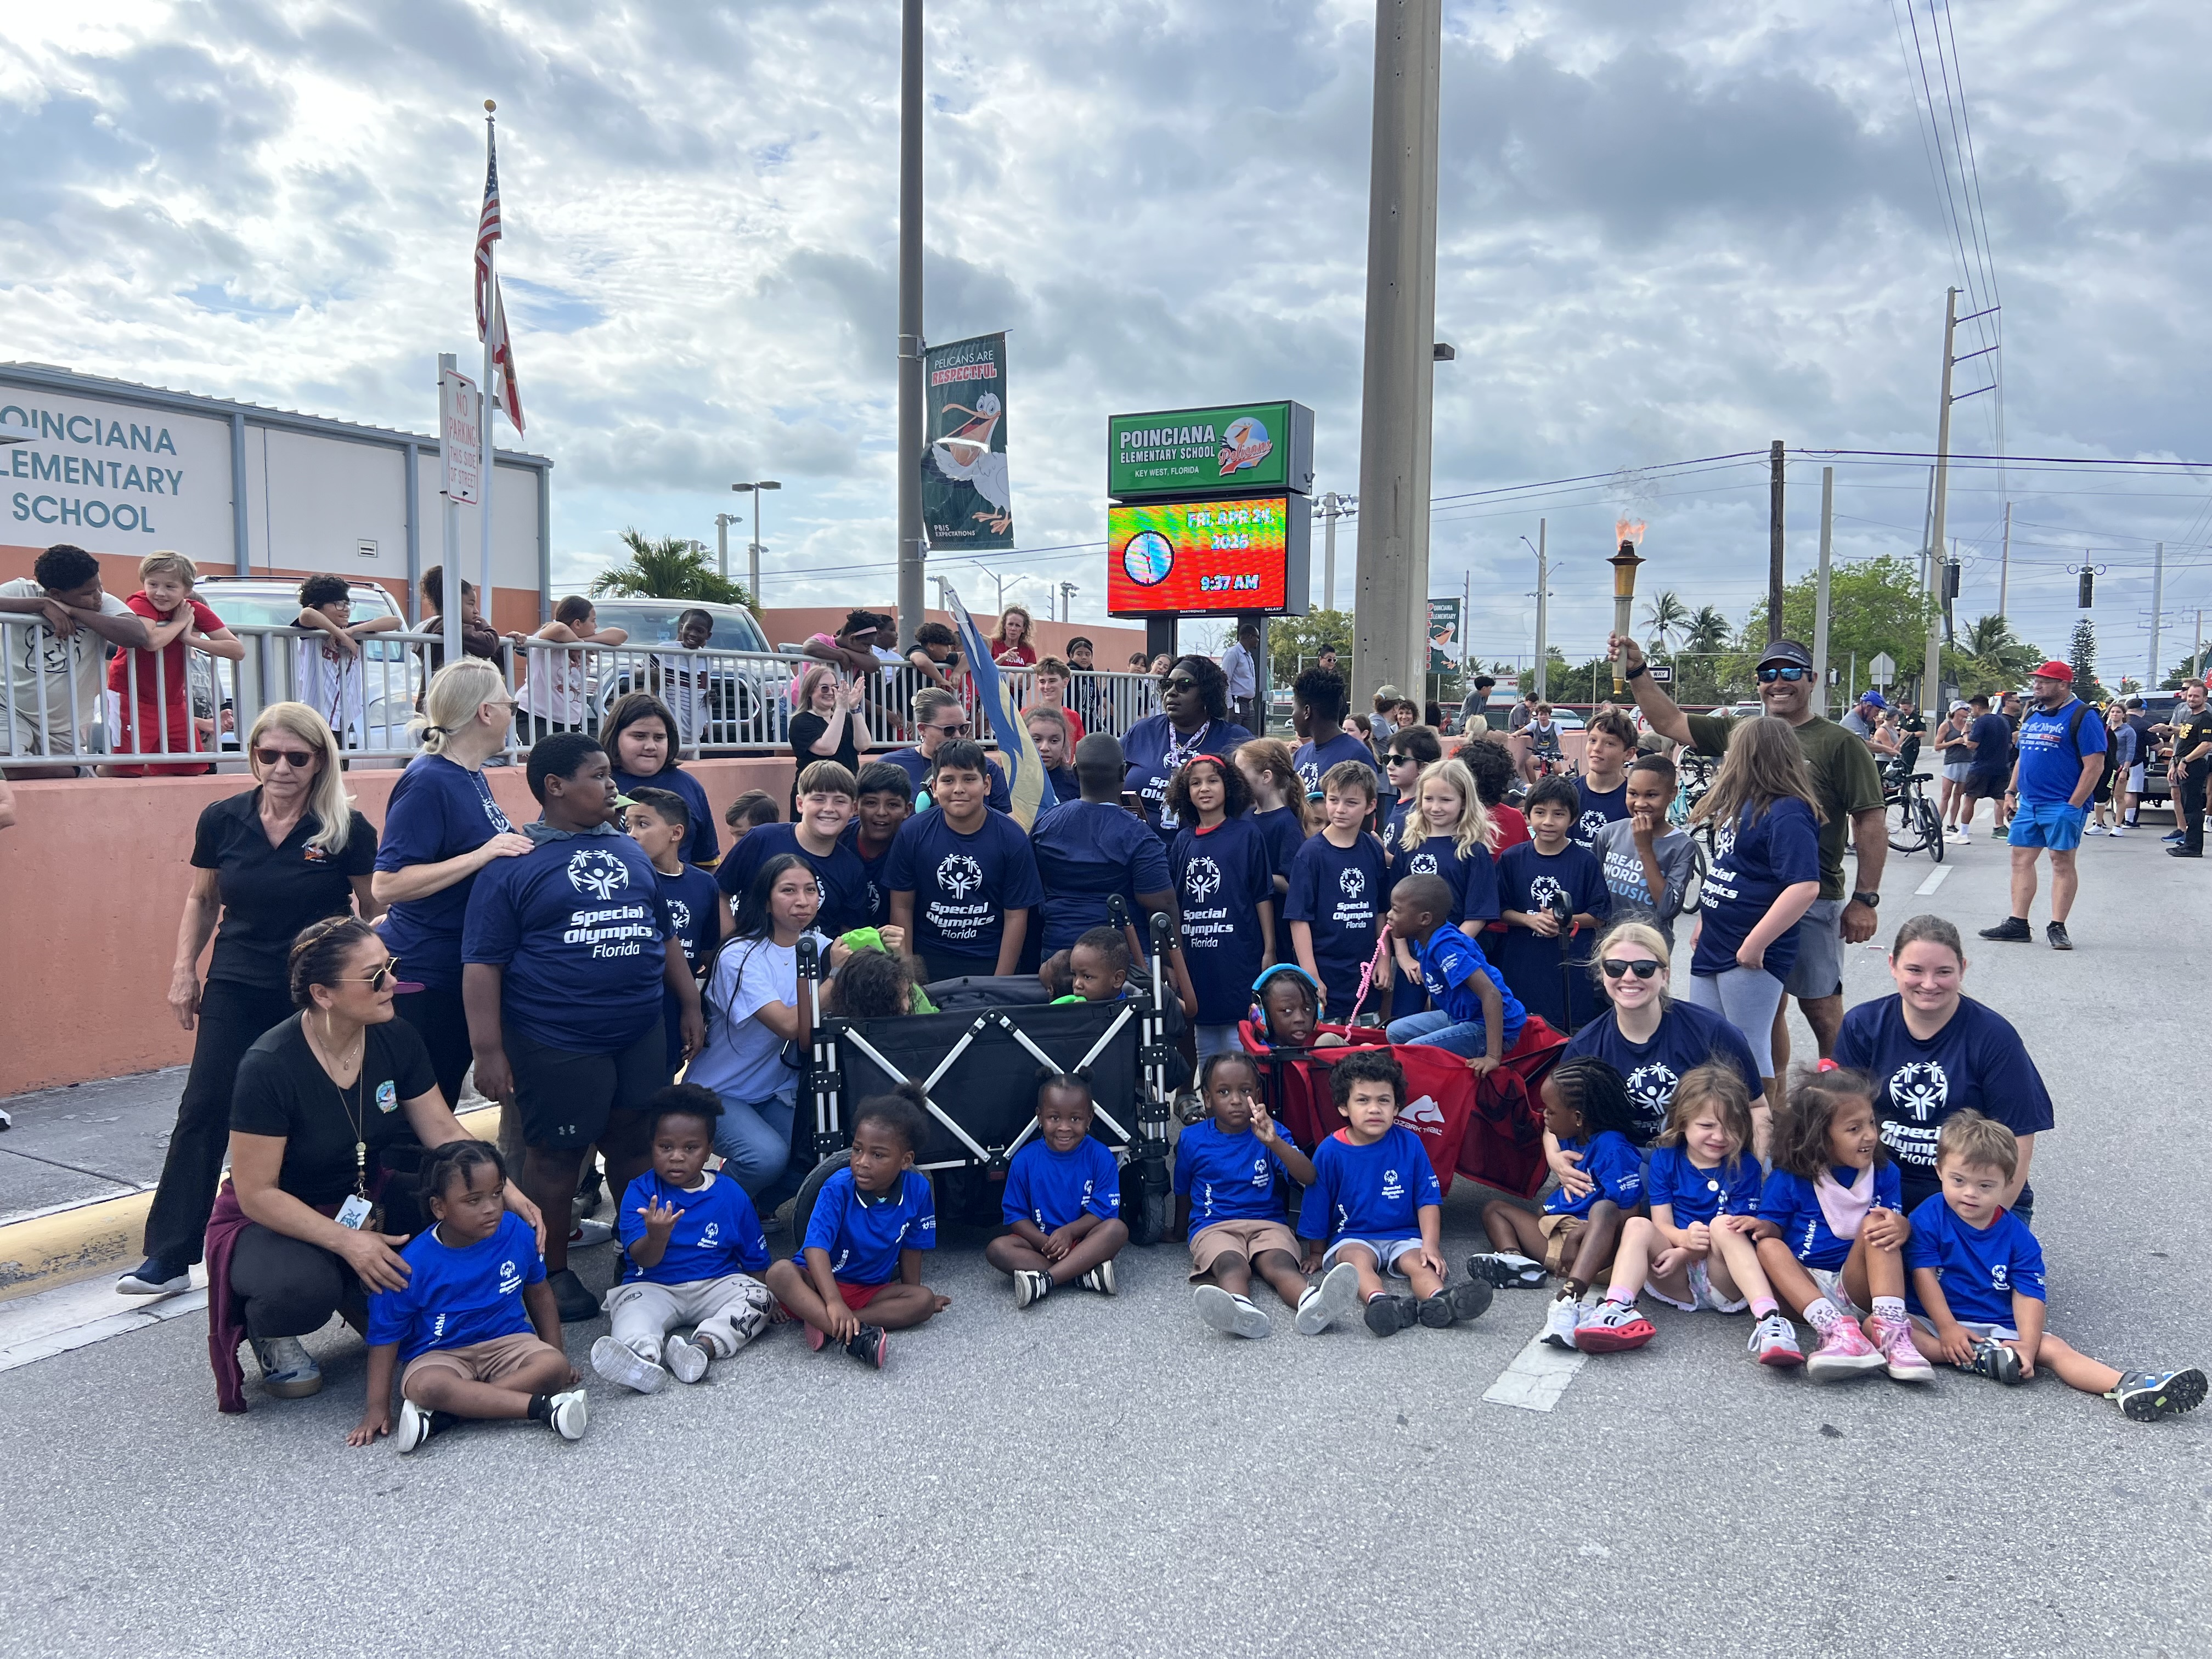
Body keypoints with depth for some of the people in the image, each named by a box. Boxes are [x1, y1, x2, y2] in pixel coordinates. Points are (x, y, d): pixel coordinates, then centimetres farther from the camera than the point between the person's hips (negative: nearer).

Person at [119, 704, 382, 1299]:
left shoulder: (347, 829, -9)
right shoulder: (222, 820, -1)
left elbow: (374, 910, 1)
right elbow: (202, 899, 12)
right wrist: (184, 968, 6)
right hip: (236, 989, 3)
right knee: (202, 1112, 1)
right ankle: (169, 1257, 8)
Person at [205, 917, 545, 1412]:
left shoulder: (396, 1040, -11)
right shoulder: (269, 1067, -26)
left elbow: (444, 1131, -6)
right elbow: (257, 1193, -23)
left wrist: (506, 1191, -22)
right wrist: (348, 1242, -34)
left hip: (367, 1206, 5)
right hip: (274, 1220, -5)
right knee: (305, 1286, -39)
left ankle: (367, 1302, 6)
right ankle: (268, 1330, 1)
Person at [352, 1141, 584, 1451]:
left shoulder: (516, 1232, -6)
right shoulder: (415, 1264, -14)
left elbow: (537, 1292, 11)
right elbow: (386, 1335, -4)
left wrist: (557, 1352, 10)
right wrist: (378, 1407, -6)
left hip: (507, 1341, 3)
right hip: (441, 1354, -2)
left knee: (555, 1366, -27)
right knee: (424, 1386, -36)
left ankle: (445, 1415, -27)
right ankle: (543, 1407, -35)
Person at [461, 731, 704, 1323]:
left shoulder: (630, 852, 13)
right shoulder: (514, 864, -5)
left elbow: (664, 936, 21)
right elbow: (483, 963, -8)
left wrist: (690, 1007, 18)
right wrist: (488, 1051, -13)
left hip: (640, 1035, 5)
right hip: (557, 1045, -5)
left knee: (636, 1144, 12)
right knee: (557, 1156, 5)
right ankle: (553, 1272, 21)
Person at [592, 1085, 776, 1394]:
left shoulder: (731, 1194, 3)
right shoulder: (640, 1192, -1)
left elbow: (755, 1262, 11)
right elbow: (644, 1259, -13)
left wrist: (761, 1298, -3)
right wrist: (657, 1236, -35)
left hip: (715, 1287, 2)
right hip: (653, 1287, -1)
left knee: (759, 1295, -24)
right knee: (631, 1305, -32)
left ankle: (703, 1345, -46)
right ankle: (643, 1354, -62)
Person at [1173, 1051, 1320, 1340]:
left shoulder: (1270, 1132, 7)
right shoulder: (1192, 1139, 9)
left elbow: (1309, 1178, -8)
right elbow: (1183, 1193, 25)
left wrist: (1274, 1142, -23)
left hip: (1268, 1222, 1)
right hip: (1213, 1226, -1)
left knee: (1280, 1262, -34)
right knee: (1231, 1264, -37)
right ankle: (1243, 1309, -70)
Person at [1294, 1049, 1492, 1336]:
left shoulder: (1409, 1144, 0)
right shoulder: (1330, 1151, -4)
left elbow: (1428, 1199, 2)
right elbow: (1316, 1212, 7)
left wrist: (1430, 1244, -11)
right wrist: (1316, 1254, 15)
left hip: (1404, 1236, 2)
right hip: (1352, 1238, -2)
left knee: (1419, 1262, -28)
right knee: (1357, 1259, -33)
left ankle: (1440, 1300, -59)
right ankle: (1379, 1302, -63)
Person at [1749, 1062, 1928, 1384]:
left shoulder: (1883, 1172, 7)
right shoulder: (1787, 1179, 0)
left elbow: (1899, 1222, 3)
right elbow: (1774, 1227, 4)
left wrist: (1901, 1227, -23)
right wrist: (1765, 1227, -22)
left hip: (1858, 1285, 1)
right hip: (1804, 1286, -1)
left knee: (1877, 1225, -22)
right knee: (1769, 1247, -28)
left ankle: (1891, 1332, -39)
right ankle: (1839, 1330, -48)